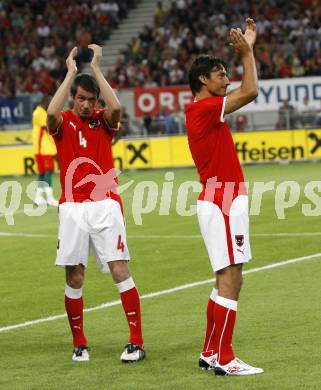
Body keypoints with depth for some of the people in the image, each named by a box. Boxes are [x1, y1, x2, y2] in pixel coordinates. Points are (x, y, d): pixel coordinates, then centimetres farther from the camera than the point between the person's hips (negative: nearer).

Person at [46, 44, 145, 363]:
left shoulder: (103, 121, 7)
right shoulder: (63, 123, 5)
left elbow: (115, 107, -16)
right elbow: (52, 113, -19)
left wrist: (96, 68, -10)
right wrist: (71, 73, -13)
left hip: (106, 206, 0)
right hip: (72, 208, 0)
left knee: (120, 271, -7)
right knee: (74, 277, 3)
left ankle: (136, 342, -6)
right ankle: (79, 343, 14)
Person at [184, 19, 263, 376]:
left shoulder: (203, 110, 16)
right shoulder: (204, 109, -13)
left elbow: (245, 92, 28)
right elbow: (250, 92, -21)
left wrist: (248, 47, 24)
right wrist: (246, 52, -8)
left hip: (221, 202, 11)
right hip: (222, 203, -11)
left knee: (226, 280, 13)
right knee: (230, 280, -10)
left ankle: (210, 353, 18)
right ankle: (223, 359, -10)